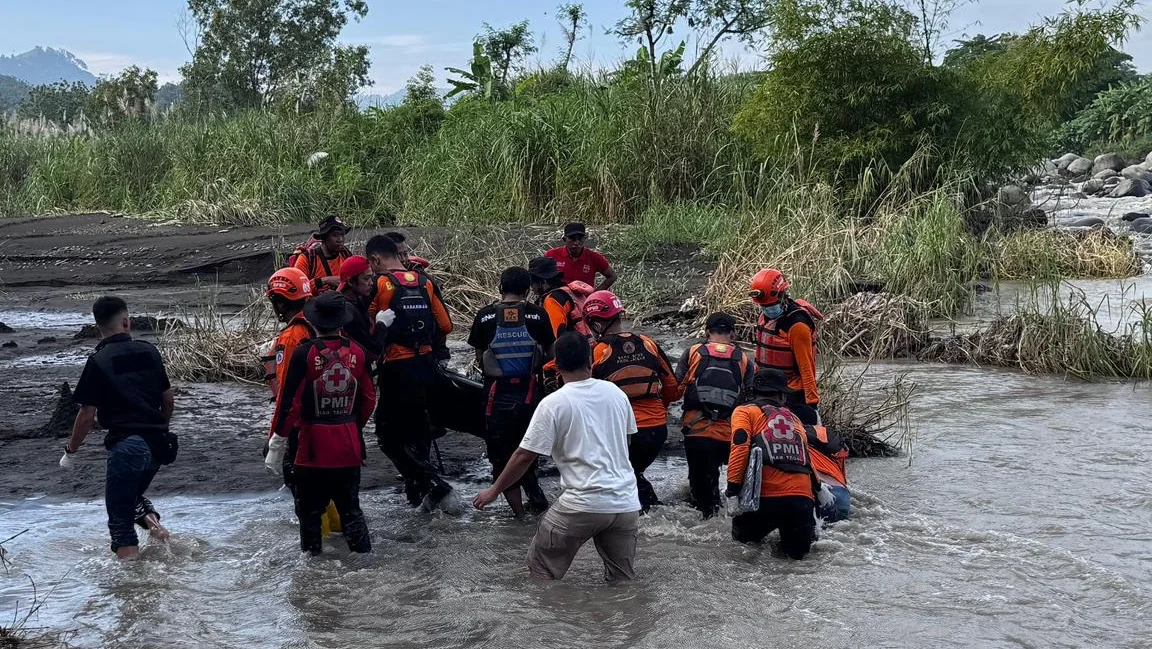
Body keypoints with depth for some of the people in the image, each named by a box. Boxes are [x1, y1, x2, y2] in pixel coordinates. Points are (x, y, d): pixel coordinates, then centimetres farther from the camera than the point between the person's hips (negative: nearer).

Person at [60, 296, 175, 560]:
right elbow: (169, 400, 13)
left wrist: (70, 451, 6)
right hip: (158, 446, 5)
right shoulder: (149, 351, 6)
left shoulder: (98, 362, -7)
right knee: (133, 495, 28)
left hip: (125, 445, -5)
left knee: (120, 519, 5)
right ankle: (151, 520, 1)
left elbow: (87, 415, -8)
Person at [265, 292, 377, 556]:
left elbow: (290, 402, -13)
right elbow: (369, 400, 7)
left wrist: (278, 442, -3)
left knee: (310, 511, 11)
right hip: (349, 446, 4)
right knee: (350, 508, 16)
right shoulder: (357, 353, -1)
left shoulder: (304, 353, -13)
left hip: (313, 448, -3)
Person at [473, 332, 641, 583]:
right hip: (626, 503, 5)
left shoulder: (553, 404, -8)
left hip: (583, 504, -5)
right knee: (622, 577, 15)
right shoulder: (615, 393, 7)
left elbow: (524, 457, -6)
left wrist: (493, 491, 6)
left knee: (542, 569, 11)